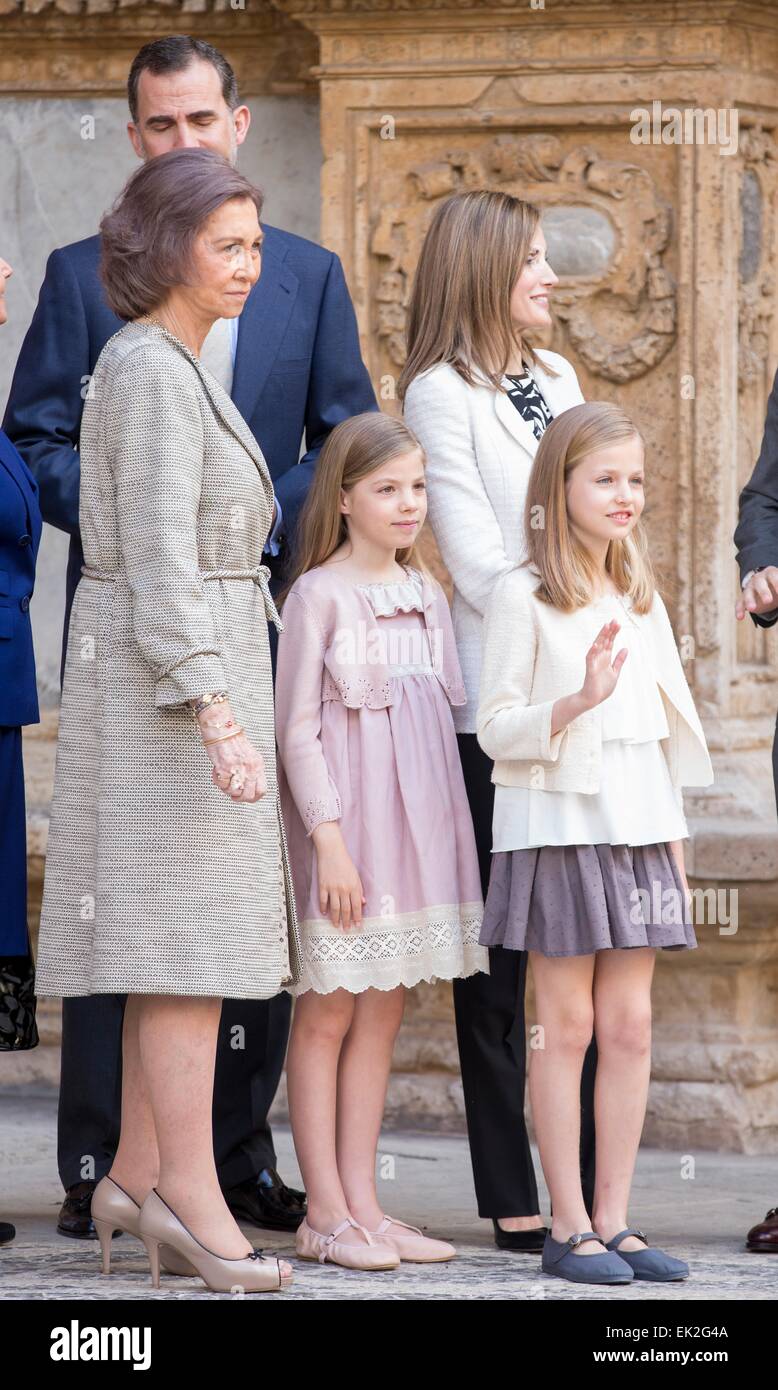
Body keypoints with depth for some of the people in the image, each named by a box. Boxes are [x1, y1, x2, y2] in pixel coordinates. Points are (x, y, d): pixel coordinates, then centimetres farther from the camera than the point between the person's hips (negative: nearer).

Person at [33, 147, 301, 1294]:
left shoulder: (171, 367, 16)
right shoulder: (153, 375, -15)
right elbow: (161, 562, -21)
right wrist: (218, 717, -25)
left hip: (199, 672, 10)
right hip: (171, 681, -10)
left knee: (183, 940, 9)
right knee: (190, 939, -10)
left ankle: (138, 1176, 12)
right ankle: (191, 1189, -9)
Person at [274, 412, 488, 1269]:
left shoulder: (427, 595, 12)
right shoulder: (319, 594, -7)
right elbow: (297, 728, -10)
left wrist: (446, 828, 9)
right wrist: (329, 837, -15)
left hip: (417, 811, 6)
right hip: (344, 815, -6)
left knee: (384, 1007, 8)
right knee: (328, 1009, -2)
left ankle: (361, 1201, 12)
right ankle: (325, 1212, 1)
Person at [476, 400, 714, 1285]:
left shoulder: (642, 600, 14)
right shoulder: (523, 597, -5)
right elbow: (496, 729, -9)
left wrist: (674, 837, 14)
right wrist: (578, 700, -24)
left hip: (637, 833, 6)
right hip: (556, 831, -6)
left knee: (630, 1024, 4)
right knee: (566, 1026, -2)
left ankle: (615, 1219, 8)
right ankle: (568, 1227, 1)